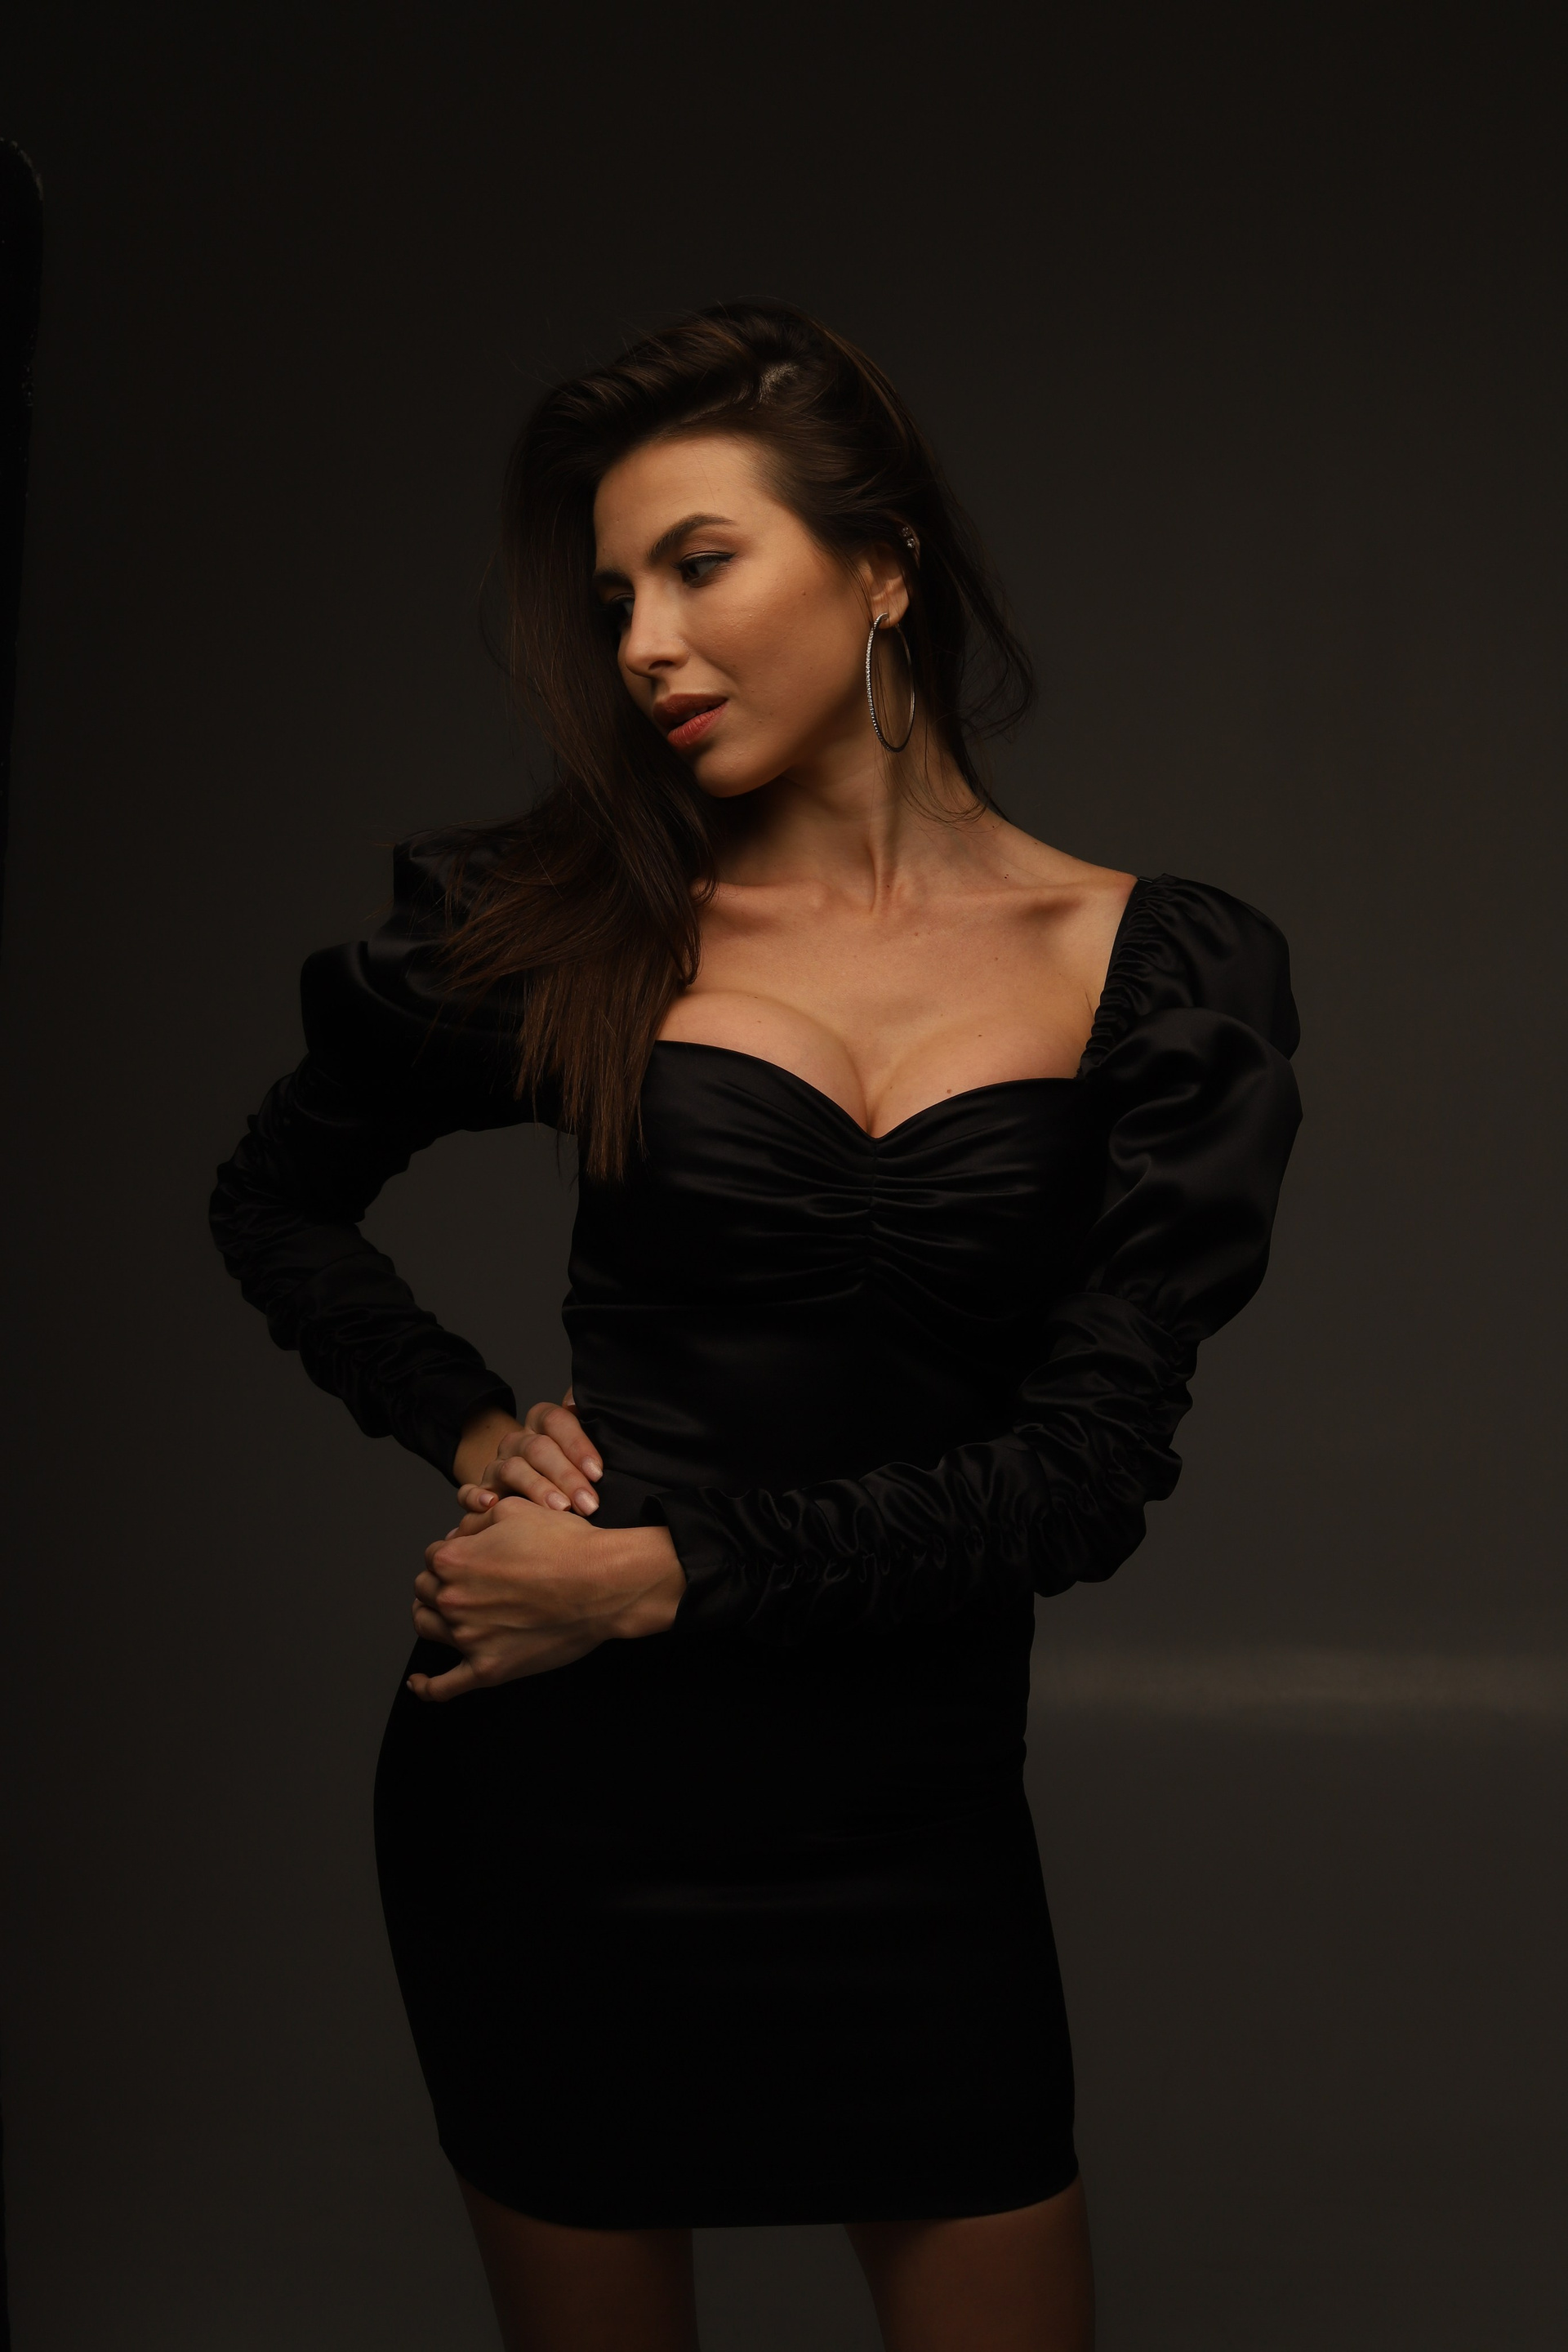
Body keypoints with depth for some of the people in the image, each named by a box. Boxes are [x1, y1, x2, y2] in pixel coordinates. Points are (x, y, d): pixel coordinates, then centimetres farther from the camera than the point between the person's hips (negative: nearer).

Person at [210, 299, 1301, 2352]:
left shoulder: (1166, 971, -4)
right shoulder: (577, 924, -1)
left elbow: (1091, 1461, -10)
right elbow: (273, 1200, 14)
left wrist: (664, 1574, -14)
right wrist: (472, 1429, -2)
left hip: (915, 1813, 0)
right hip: (561, 1793, 1)